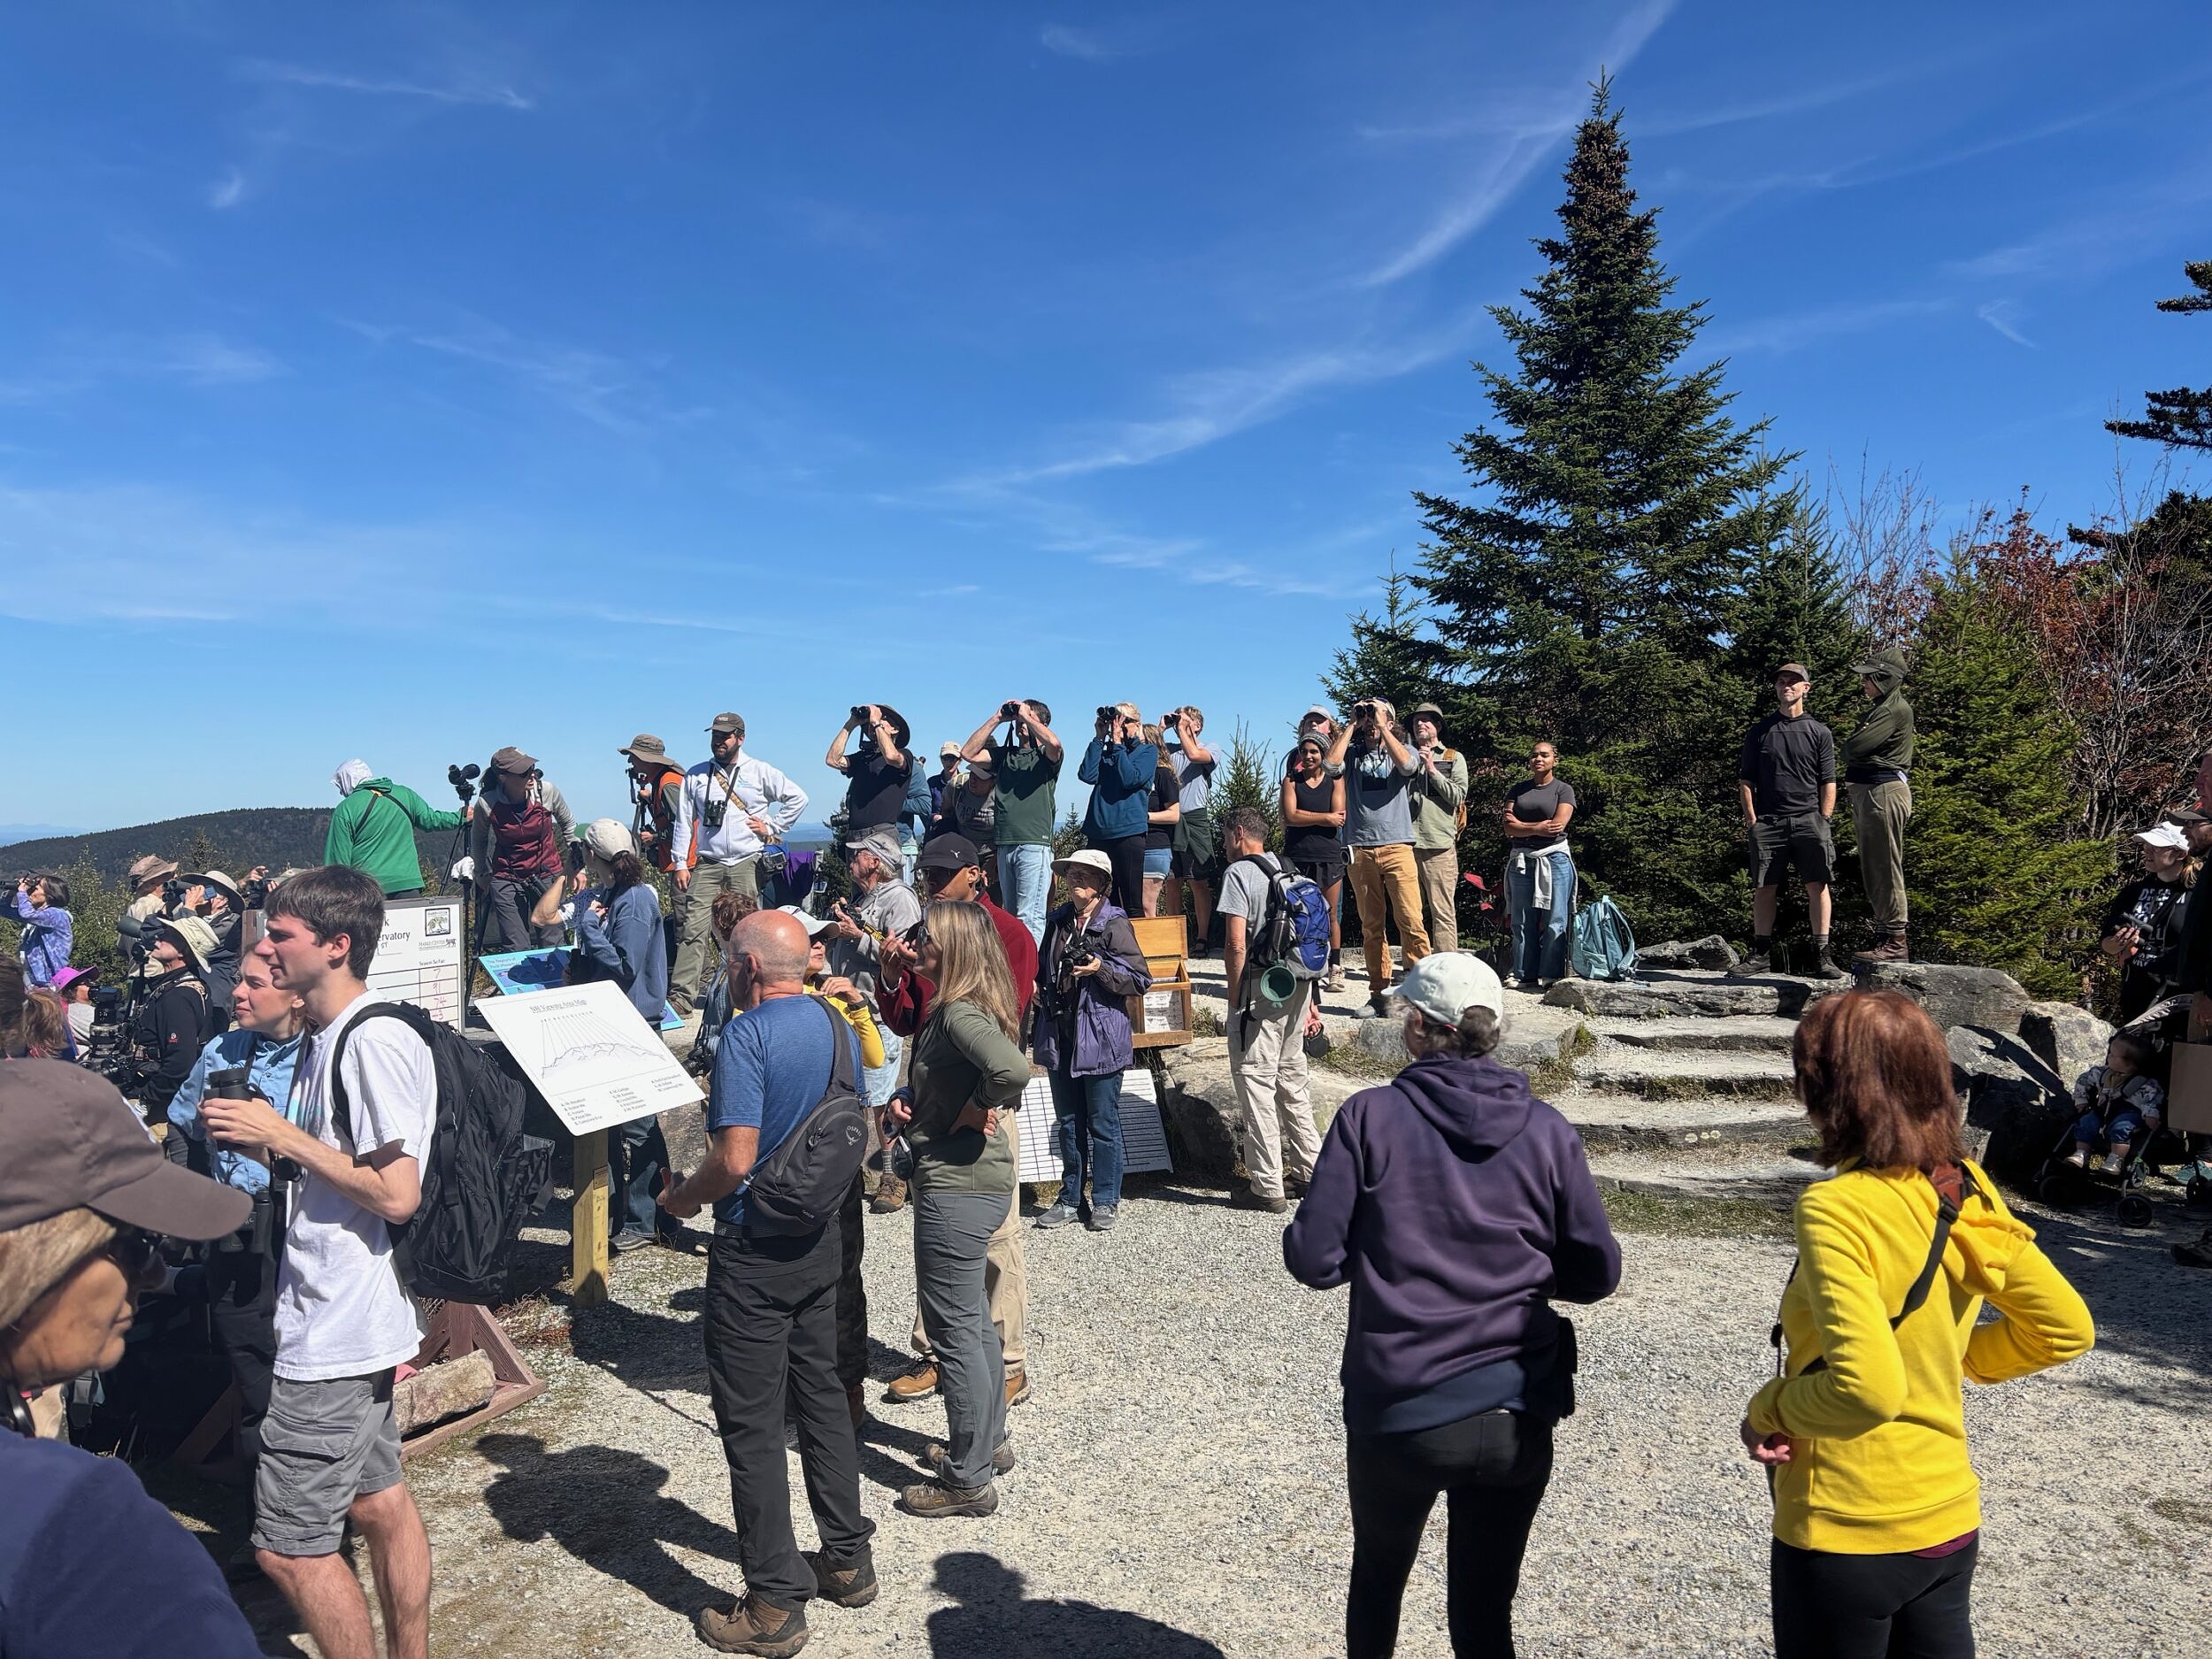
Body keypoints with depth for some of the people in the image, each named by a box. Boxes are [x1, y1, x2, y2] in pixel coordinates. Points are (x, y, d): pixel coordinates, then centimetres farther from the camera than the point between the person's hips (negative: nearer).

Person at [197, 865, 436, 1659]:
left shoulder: (378, 1043, -21)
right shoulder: (322, 1037, 11)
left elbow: (396, 1193, -24)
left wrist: (282, 1134, -18)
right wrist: (257, 1137, 3)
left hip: (338, 1329, -10)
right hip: (334, 1316, 10)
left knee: (288, 1544, 0)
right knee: (375, 1502, 19)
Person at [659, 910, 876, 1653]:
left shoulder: (748, 1035, -20)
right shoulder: (839, 1027, 4)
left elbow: (734, 1159, -24)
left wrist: (684, 1196, -6)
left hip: (755, 1249, -8)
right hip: (822, 1237, 8)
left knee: (751, 1423, 4)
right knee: (821, 1396, 19)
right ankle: (848, 1560, 30)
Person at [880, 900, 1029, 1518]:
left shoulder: (959, 1013, -20)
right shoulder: (951, 1009, 11)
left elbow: (1012, 1069, -39)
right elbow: (935, 1083, 20)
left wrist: (974, 1112, -23)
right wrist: (902, 1102, 0)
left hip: (956, 1187, -10)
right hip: (975, 1182, 10)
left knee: (954, 1329, 1)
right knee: (973, 1320, 21)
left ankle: (969, 1479, 14)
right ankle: (988, 1443, 36)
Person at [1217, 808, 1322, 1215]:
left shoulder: (1239, 873, -9)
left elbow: (1236, 944, -17)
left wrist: (1234, 998, -7)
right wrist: (1308, 1004, 20)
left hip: (1260, 990, -8)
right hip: (1298, 988, 8)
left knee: (1256, 1083, -1)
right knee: (1292, 1079, 17)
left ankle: (1267, 1188, 3)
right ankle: (1311, 1172, 24)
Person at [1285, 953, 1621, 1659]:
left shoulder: (1371, 1116, -11)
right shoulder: (1546, 1131, -4)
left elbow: (1312, 1258, -12)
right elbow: (1596, 1273, 2)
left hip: (1397, 1414, -1)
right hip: (1516, 1417, 2)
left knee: (1377, 1576, 25)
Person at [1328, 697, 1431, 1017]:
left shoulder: (1401, 749, 10)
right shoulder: (1352, 753, 14)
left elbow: (1408, 765, -13)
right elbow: (1332, 763, -8)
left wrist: (1382, 726, -7)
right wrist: (1352, 724, -1)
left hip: (1396, 846, -2)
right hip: (1359, 849, 2)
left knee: (1411, 921, -11)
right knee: (1371, 926, 6)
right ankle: (1379, 994, 11)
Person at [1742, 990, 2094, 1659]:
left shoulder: (1836, 1209, -25)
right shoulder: (1965, 1194, -3)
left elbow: (1867, 1387, -31)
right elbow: (2066, 1329, 7)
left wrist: (1769, 1408, -15)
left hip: (1845, 1537, -6)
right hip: (1950, 1525, 6)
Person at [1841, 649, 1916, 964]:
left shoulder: (1896, 709, -11)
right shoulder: (1881, 708, 22)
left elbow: (1852, 749, -19)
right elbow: (1853, 754, 21)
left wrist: (1848, 747, 2)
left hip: (1884, 793, -10)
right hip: (1868, 793, 10)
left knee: (1885, 868, -8)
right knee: (1872, 868, 12)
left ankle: (1895, 940, -5)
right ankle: (1884, 934, 18)